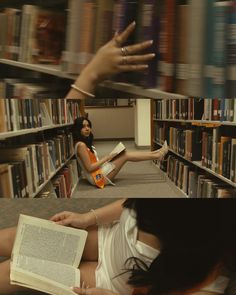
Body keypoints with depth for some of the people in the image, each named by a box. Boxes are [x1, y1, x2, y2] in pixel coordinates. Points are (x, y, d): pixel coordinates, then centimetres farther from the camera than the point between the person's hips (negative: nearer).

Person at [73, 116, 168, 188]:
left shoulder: (85, 143, 11)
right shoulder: (81, 145, -20)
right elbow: (89, 168, -22)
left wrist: (107, 158, 3)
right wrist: (106, 158, -15)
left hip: (99, 172, 9)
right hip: (97, 177, -9)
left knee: (124, 154, 3)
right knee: (125, 155, -10)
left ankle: (156, 154, 7)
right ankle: (157, 156, 0)